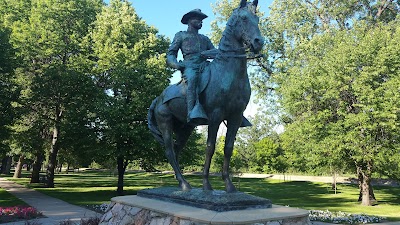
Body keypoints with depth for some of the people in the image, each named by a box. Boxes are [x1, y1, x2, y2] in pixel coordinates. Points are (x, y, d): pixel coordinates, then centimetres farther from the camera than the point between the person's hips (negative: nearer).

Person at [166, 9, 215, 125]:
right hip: (189, 66, -4)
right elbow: (170, 54, 15)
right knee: (192, 78, -40)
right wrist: (176, 65, -7)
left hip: (204, 66, 4)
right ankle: (193, 112, -54)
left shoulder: (205, 38, 35)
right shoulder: (180, 35, 25)